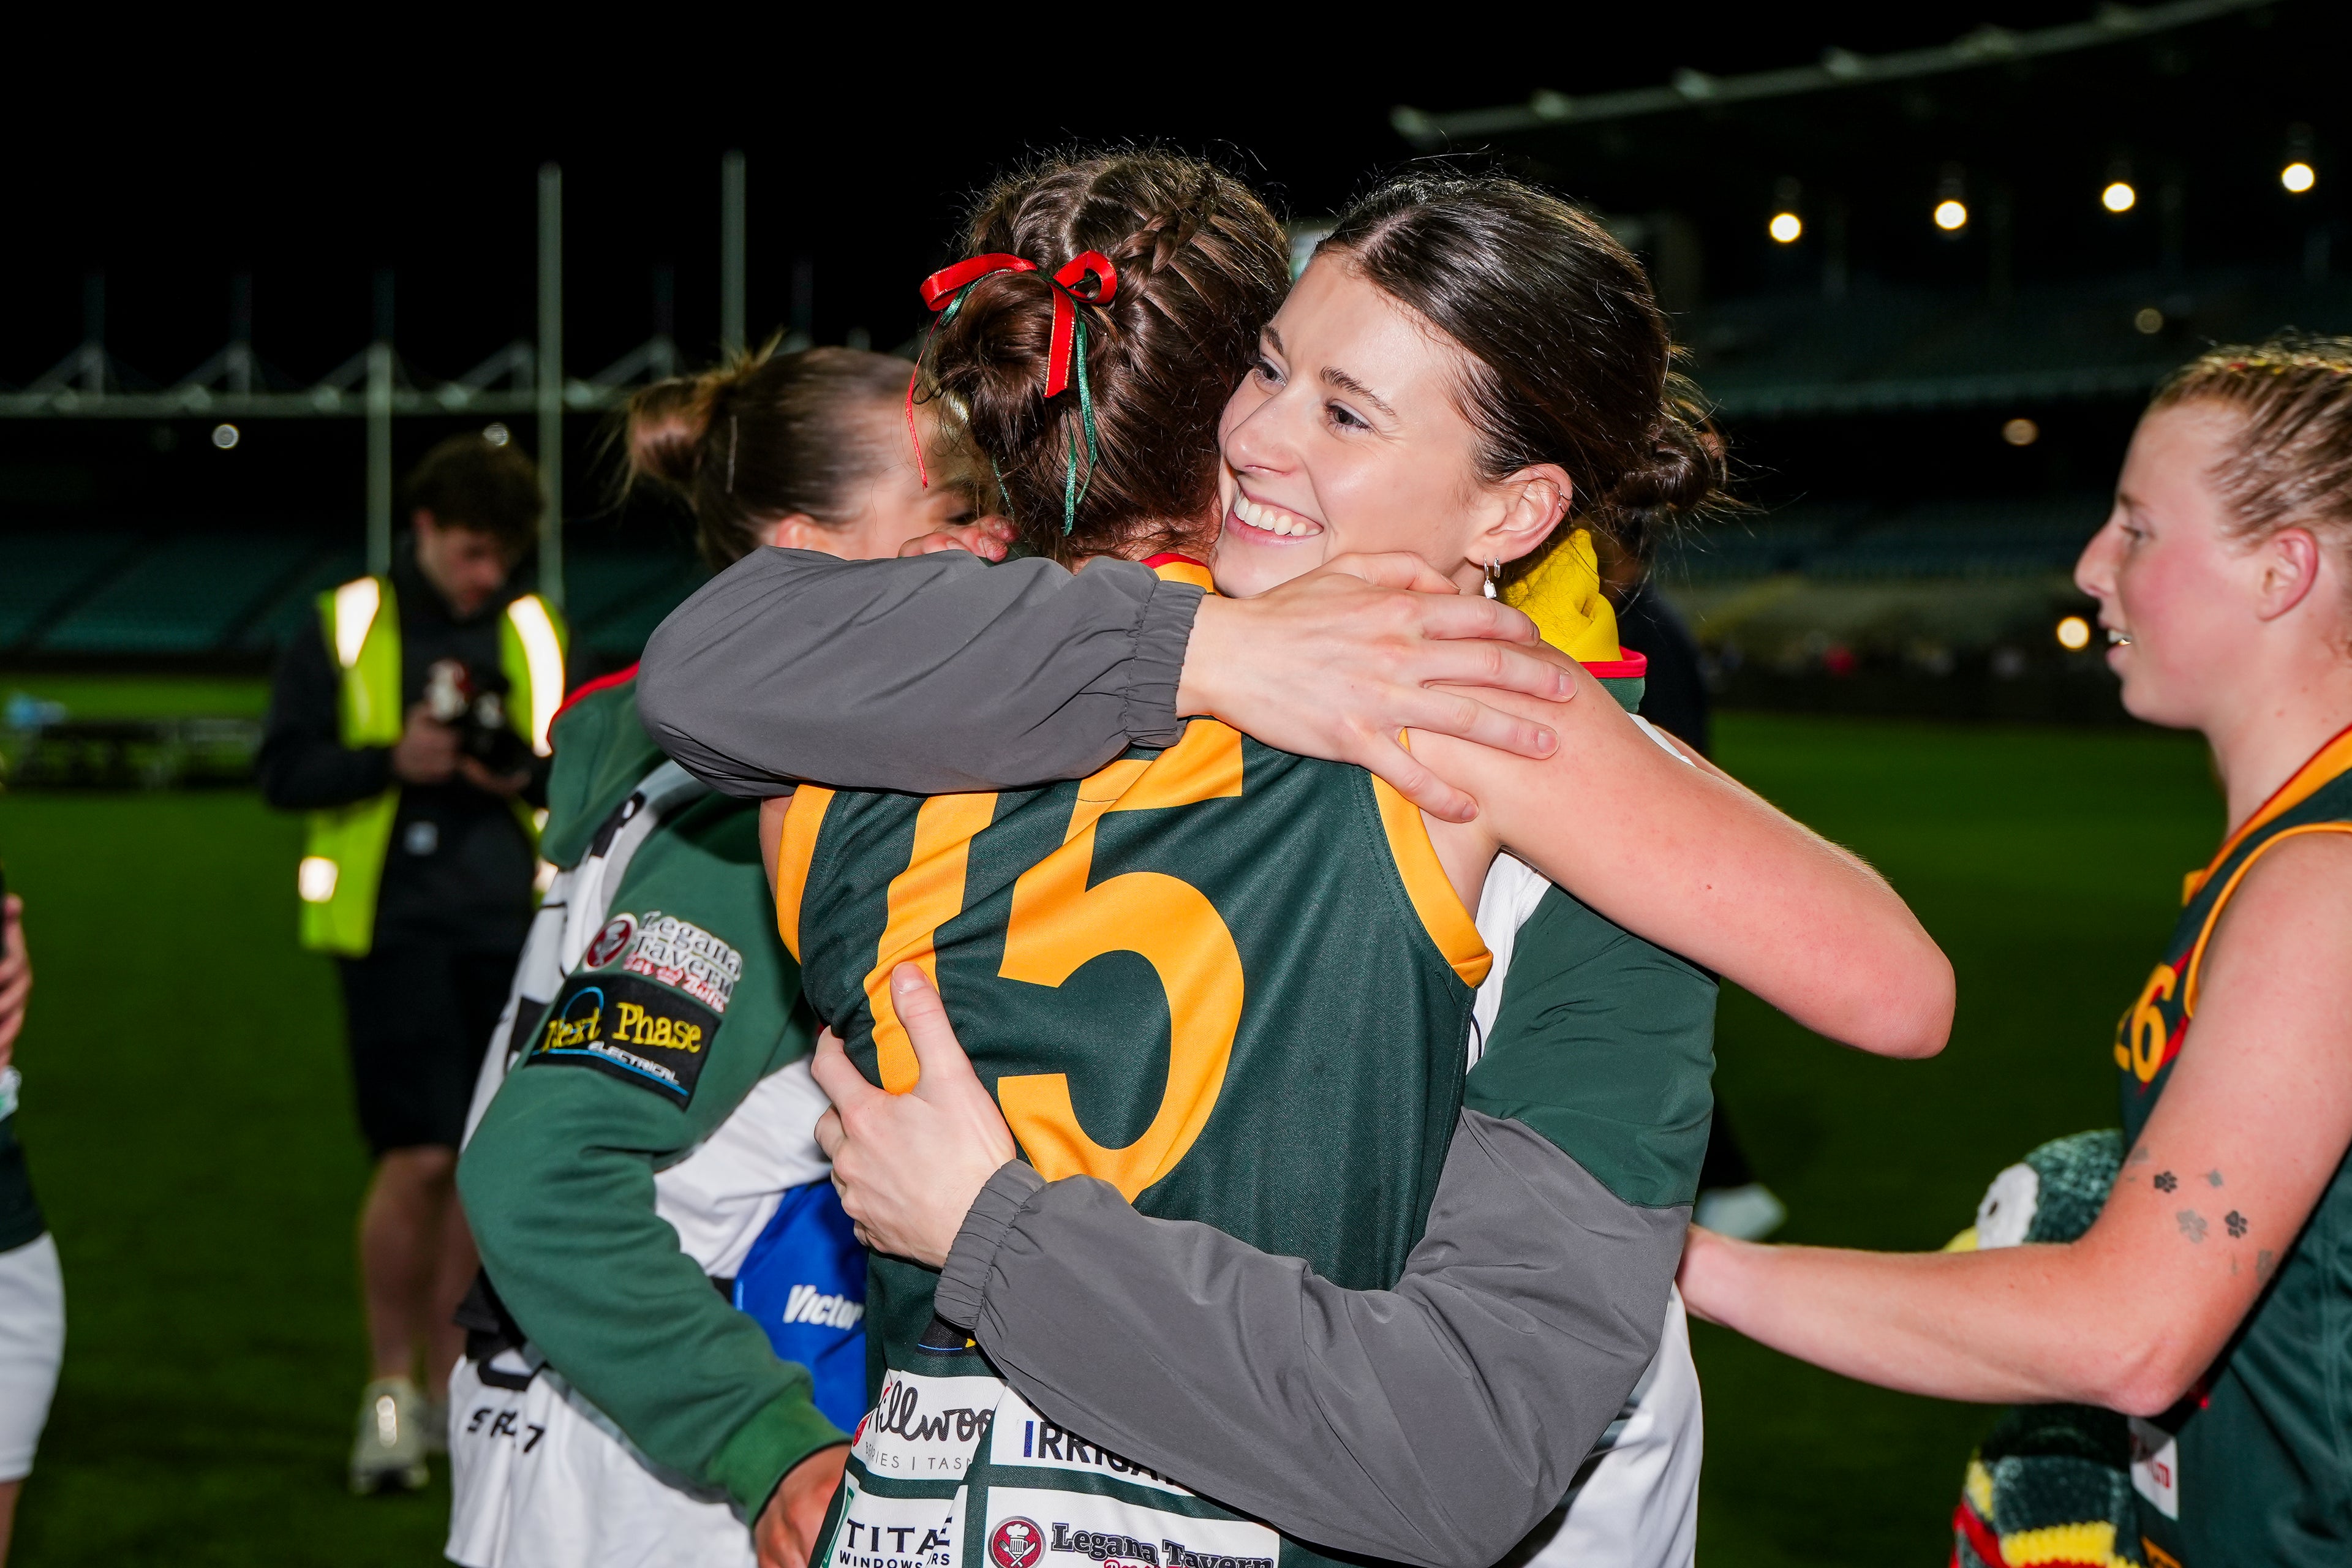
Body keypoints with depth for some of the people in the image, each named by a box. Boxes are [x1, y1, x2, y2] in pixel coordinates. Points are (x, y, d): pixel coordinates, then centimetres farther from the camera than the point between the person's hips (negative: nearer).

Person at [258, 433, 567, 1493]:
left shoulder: (534, 632, 10)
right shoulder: (346, 628, 1)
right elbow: (283, 771, -1)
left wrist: (530, 775, -7)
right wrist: (391, 761, -16)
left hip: (510, 928, 4)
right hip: (394, 926, -4)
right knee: (419, 1158, -10)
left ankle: (449, 1382, 21)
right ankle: (389, 1385, 6)